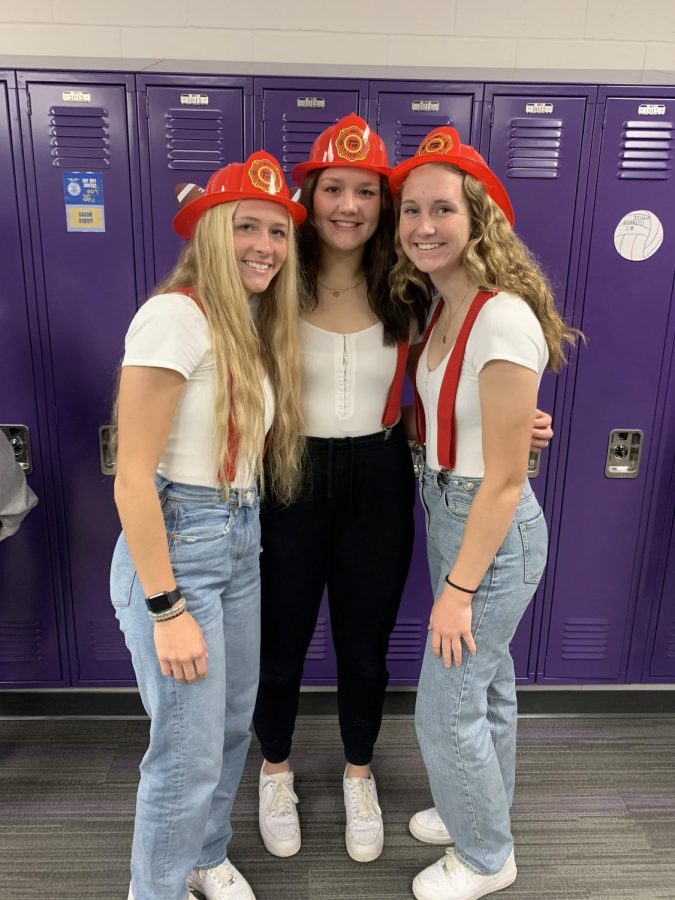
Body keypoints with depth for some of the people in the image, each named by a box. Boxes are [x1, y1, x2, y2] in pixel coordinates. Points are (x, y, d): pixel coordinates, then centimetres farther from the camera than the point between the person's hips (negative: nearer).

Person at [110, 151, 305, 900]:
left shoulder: (255, 326, 10)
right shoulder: (175, 315, -17)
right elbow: (132, 477, -19)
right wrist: (166, 609, -19)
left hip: (241, 543, 9)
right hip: (176, 544, -8)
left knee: (232, 726, 22)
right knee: (188, 754, 5)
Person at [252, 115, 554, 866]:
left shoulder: (406, 294, -2)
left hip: (378, 485, 2)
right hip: (290, 481, -1)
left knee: (365, 647, 17)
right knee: (281, 645, 15)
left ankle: (359, 777, 46)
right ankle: (276, 773, 46)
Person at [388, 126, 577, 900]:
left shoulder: (503, 319, -24)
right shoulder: (442, 308, 2)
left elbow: (504, 478, -23)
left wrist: (458, 589, -19)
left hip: (491, 530, -8)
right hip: (446, 511, 8)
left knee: (446, 706, 7)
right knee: (483, 681, 25)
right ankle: (479, 812, 49)